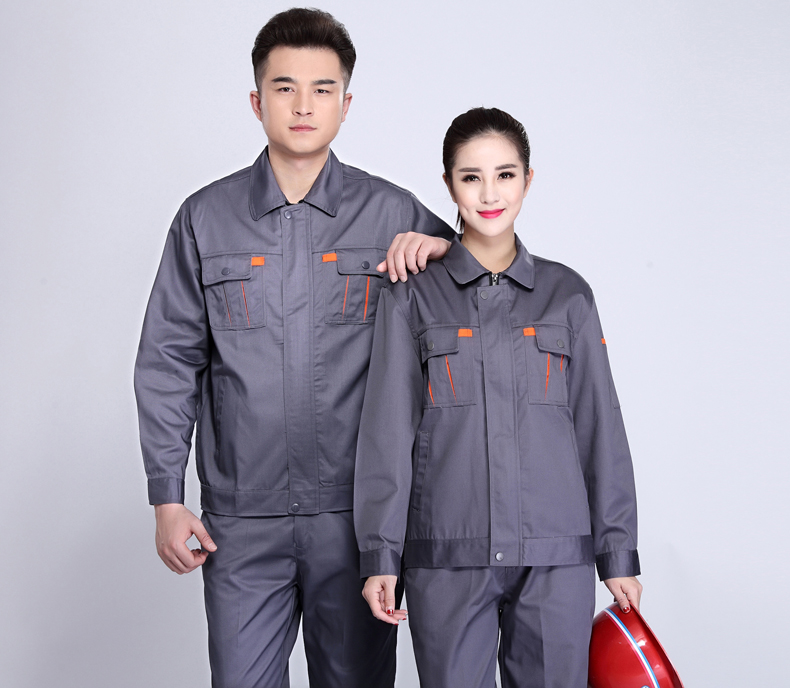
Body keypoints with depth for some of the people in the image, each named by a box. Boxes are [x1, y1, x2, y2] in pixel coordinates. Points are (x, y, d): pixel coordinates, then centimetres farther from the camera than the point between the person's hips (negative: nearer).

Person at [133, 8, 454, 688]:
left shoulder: (393, 215, 3)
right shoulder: (206, 217, 5)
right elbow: (168, 363, 7)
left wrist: (443, 248, -9)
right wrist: (167, 498, 3)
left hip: (359, 513, 0)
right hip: (241, 518, 0)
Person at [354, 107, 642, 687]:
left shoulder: (567, 294, 8)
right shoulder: (411, 297, 4)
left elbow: (600, 429, 9)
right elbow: (387, 433, 2)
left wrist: (618, 553, 7)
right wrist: (381, 554, -3)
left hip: (556, 558, 1)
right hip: (446, 557, -1)